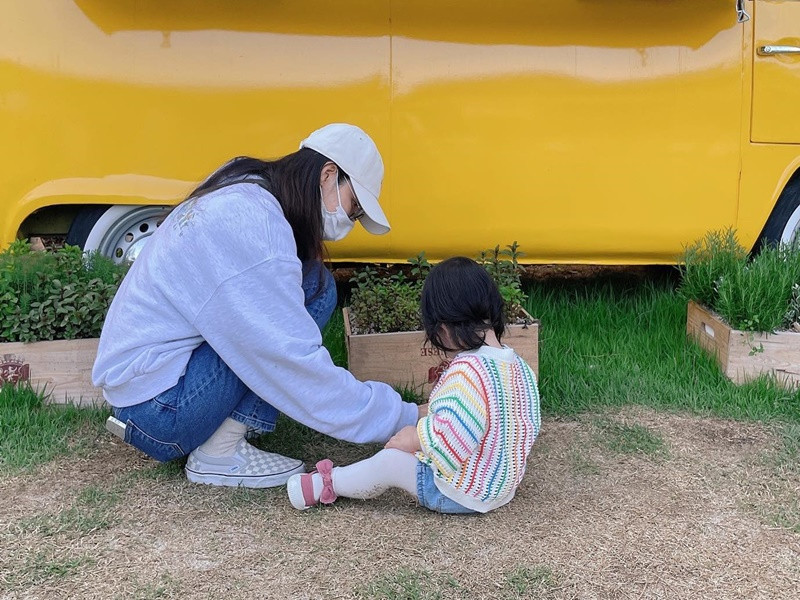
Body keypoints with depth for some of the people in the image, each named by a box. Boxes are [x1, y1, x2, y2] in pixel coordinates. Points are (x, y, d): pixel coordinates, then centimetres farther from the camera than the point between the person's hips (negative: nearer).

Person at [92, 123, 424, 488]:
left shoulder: (241, 194, 8)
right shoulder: (250, 223, -22)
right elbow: (298, 366, -24)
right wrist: (406, 418, -17)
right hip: (158, 408, -10)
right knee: (313, 288, -14)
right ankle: (219, 454, -10)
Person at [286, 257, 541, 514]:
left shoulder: (467, 370, -29)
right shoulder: (518, 364, -1)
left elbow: (456, 433, -38)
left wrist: (417, 437, -19)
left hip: (462, 495, -9)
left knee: (389, 461, 0)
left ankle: (324, 485, 19)